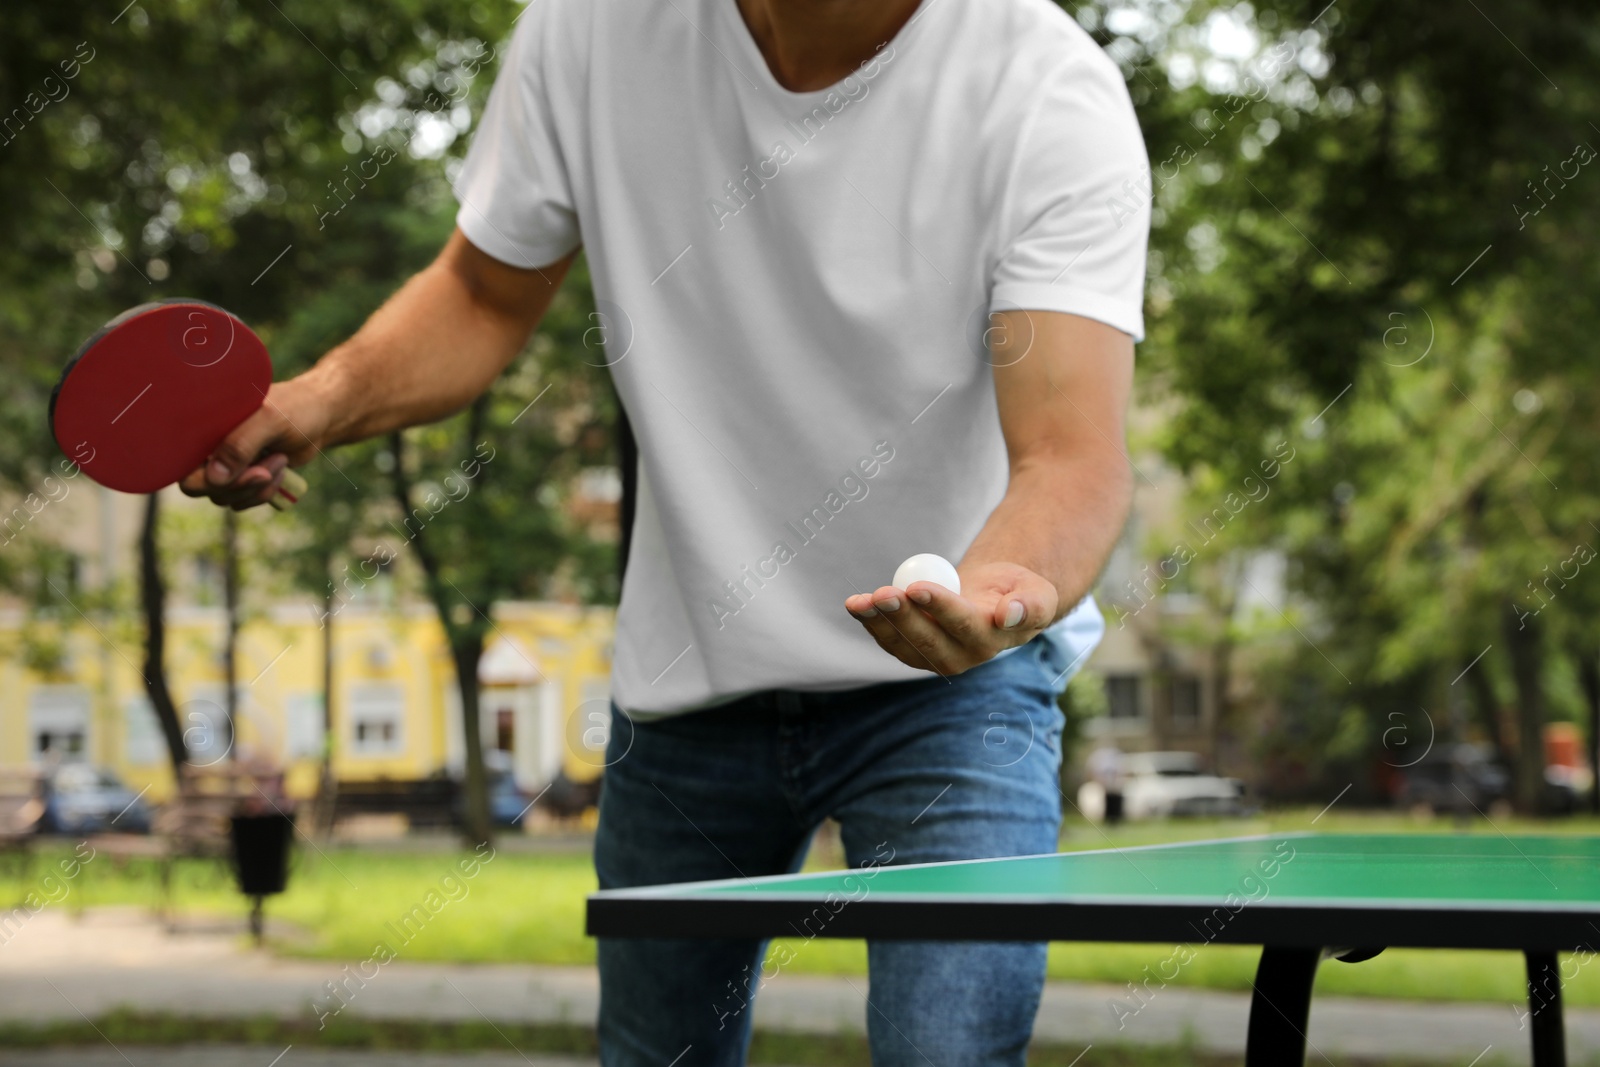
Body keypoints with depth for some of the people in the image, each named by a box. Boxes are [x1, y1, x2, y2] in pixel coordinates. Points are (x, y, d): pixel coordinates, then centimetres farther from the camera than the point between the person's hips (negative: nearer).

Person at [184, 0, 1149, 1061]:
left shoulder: (1057, 97, -23)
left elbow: (1073, 455, -33)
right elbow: (484, 296, 2)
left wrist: (1007, 591, -55)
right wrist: (325, 398, -17)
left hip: (949, 672, -3)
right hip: (684, 679, 4)